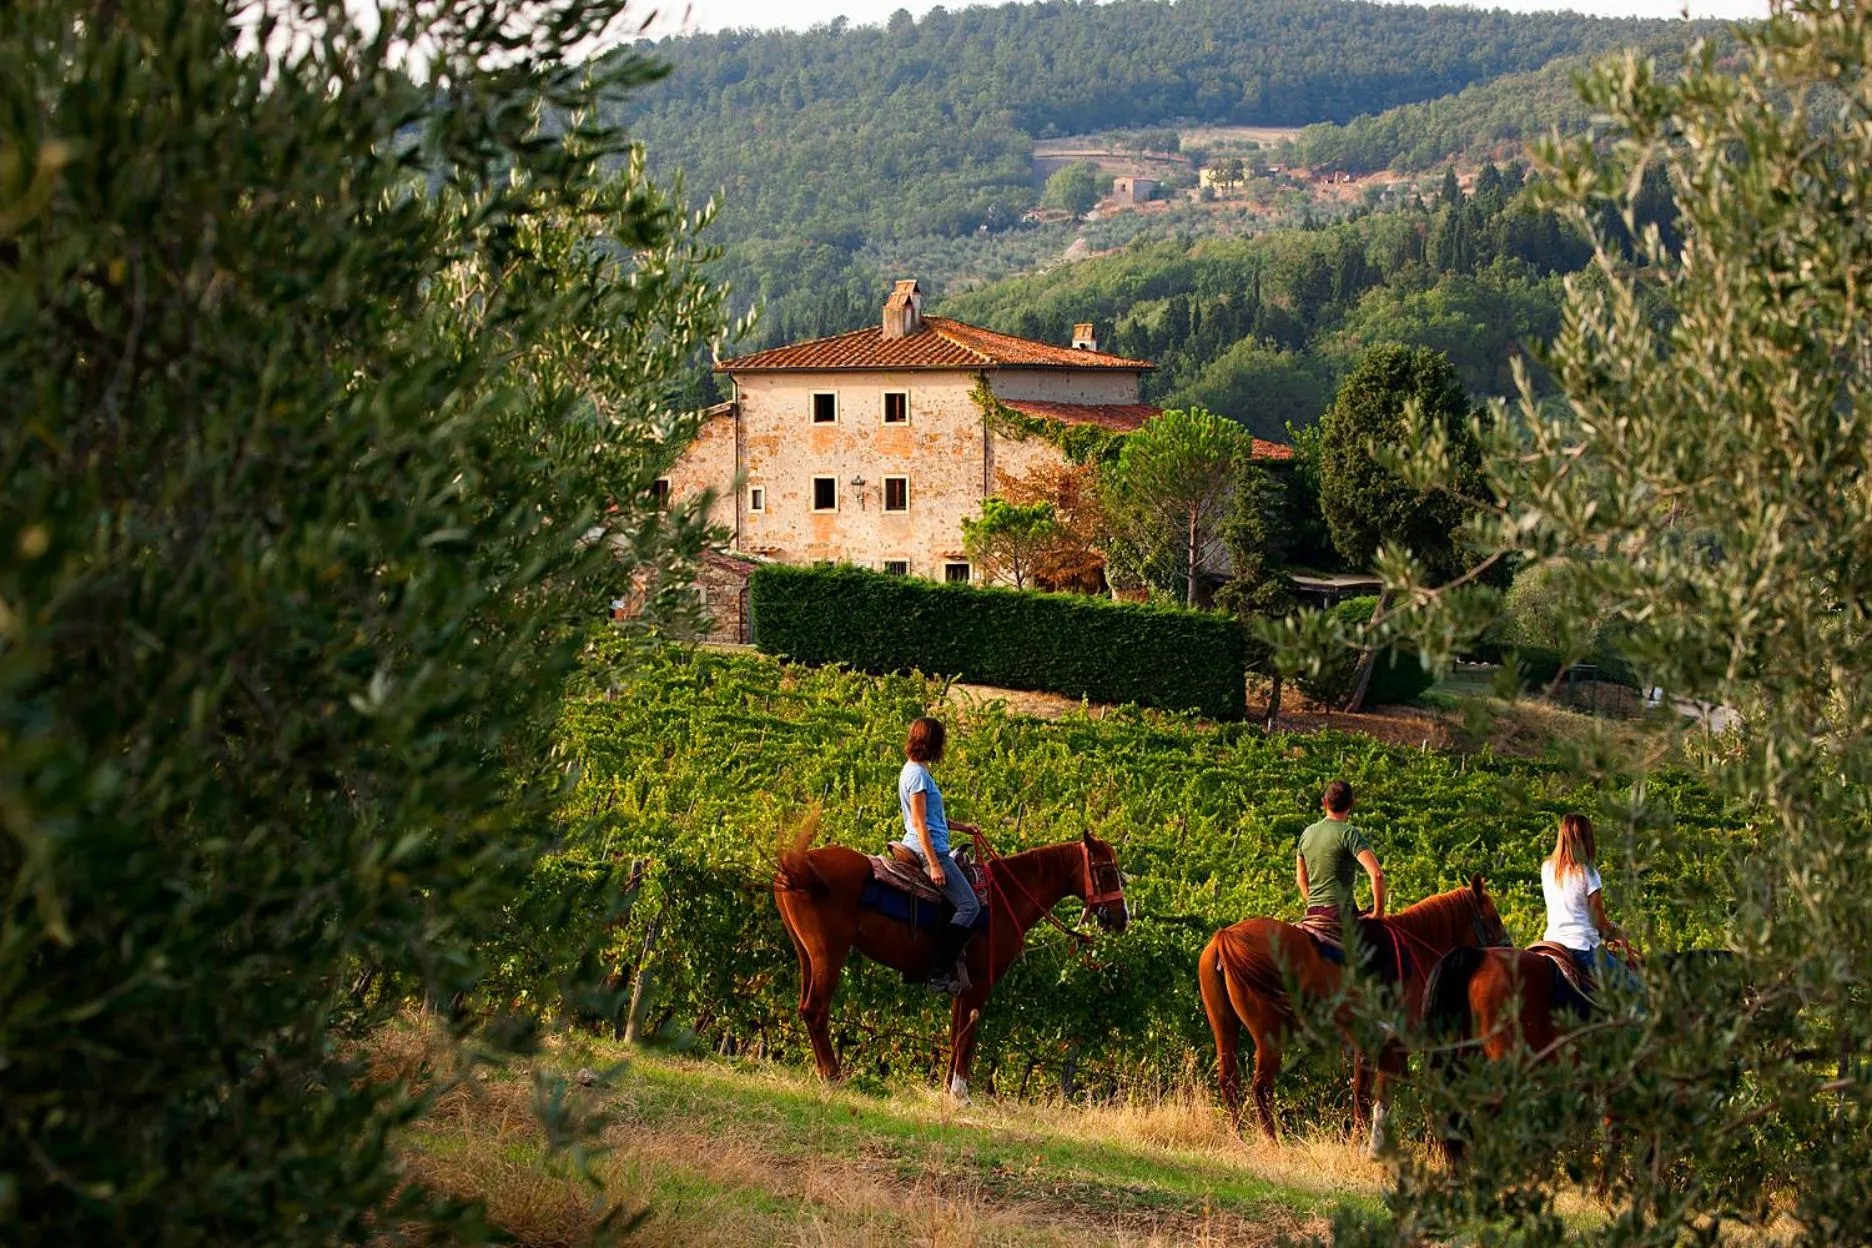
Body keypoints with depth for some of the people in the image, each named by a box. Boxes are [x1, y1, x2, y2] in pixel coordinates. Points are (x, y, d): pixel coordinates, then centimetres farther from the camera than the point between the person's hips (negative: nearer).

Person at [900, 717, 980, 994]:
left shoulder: (915, 771, 14)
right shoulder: (918, 774, -16)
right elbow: (919, 823, -20)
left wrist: (962, 827, 24)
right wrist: (934, 865, -21)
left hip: (927, 849, 11)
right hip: (929, 851, -11)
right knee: (969, 906, -13)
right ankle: (939, 972, -17)